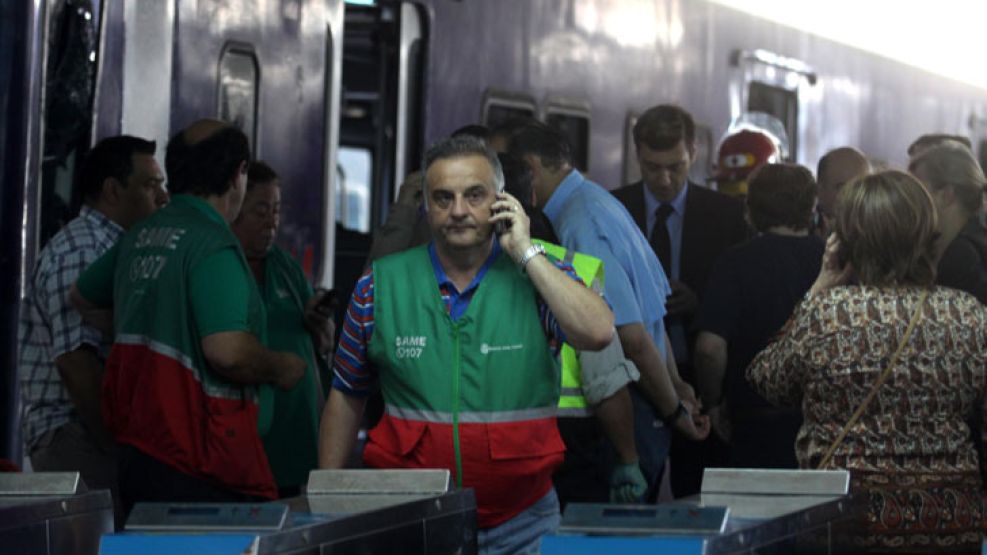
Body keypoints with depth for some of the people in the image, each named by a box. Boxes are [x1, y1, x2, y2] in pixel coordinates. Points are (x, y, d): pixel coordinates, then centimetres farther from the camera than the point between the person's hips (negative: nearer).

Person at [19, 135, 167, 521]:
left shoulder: (109, 248, 20)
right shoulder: (79, 252, -12)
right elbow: (74, 360, -21)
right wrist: (118, 444, -19)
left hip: (98, 433, 10)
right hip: (77, 438, -10)